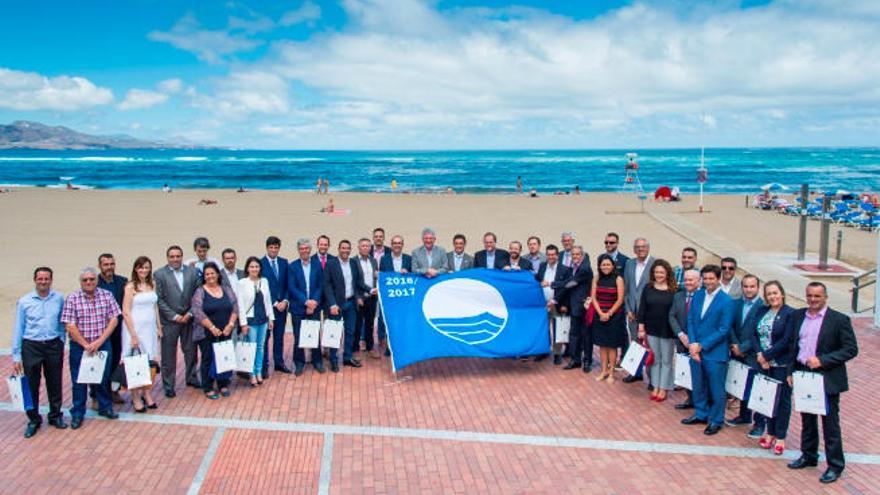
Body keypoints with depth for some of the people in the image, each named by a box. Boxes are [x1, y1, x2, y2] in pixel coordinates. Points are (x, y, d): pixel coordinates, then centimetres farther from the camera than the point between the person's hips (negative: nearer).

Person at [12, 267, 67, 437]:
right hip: (31, 347, -1)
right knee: (31, 385, 6)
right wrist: (16, 356, -2)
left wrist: (62, 345, 3)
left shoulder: (59, 298, -2)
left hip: (53, 346, 1)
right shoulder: (24, 301, -4)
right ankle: (33, 420, 21)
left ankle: (55, 416, 29)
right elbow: (18, 329, -1)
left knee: (55, 383, 12)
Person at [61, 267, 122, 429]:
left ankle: (105, 408, 29)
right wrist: (86, 345, -11)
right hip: (79, 346, -2)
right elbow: (70, 326, -10)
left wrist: (99, 341, -11)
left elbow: (114, 319, -3)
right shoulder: (72, 298, -7)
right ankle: (77, 414, 19)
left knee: (103, 377, 12)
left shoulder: (106, 295, -1)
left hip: (103, 344, 2)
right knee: (78, 381, 6)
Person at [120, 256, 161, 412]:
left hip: (150, 328, 5)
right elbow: (125, 312, -10)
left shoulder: (152, 285, 9)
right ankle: (135, 398, 8)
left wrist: (159, 327, 12)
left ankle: (147, 394, 19)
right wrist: (133, 335, -14)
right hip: (135, 328, -5)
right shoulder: (130, 287, -7)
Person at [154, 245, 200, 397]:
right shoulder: (159, 274, -3)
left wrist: (190, 313, -6)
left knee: (191, 351, 12)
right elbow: (159, 299, -6)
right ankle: (168, 386, 12)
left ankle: (191, 378, 29)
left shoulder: (192, 272, 5)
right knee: (168, 355, 3)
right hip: (169, 320, -3)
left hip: (188, 319, 3)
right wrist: (174, 316, -11)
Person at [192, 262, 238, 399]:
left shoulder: (227, 290, 8)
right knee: (208, 360, 3)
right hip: (207, 334, -3)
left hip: (225, 333, 3)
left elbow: (235, 308, 4)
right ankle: (208, 389, 12)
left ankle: (223, 385, 21)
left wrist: (230, 324, -9)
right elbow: (198, 312, -13)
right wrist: (212, 327, -17)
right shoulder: (200, 292, -4)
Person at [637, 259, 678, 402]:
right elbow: (642, 309, 2)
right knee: (655, 359, 12)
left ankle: (664, 389, 17)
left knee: (666, 360, 7)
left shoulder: (674, 290, -7)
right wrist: (641, 327, -1)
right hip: (651, 329, 2)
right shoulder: (648, 288, 0)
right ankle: (655, 387, 21)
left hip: (667, 330, -2)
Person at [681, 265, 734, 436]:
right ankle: (701, 414, 34)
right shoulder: (697, 296, 6)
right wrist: (692, 343, -6)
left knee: (716, 389, 6)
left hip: (715, 353, -5)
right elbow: (690, 320, 7)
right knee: (698, 386, 17)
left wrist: (701, 345, -14)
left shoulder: (726, 301, -12)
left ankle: (716, 420, 20)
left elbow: (724, 330, -14)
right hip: (696, 349, 5)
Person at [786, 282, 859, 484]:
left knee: (830, 423, 3)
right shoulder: (798, 316, 6)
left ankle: (835, 465, 15)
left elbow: (851, 349, -13)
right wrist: (791, 371, 8)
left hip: (827, 379, -5)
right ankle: (808, 456, 33)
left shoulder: (839, 320, -10)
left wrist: (822, 360, -21)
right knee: (807, 420, 18)